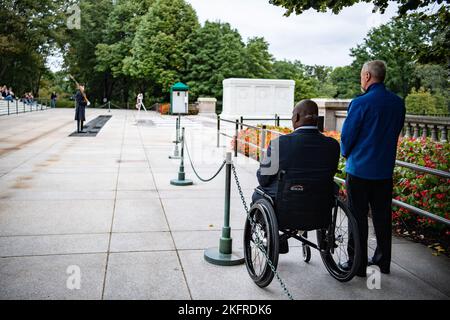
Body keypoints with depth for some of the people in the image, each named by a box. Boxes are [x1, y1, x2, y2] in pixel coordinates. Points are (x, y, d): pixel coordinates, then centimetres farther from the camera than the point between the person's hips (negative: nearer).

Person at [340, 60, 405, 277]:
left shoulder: (361, 103, -15)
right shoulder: (398, 103, 3)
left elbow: (347, 135, -10)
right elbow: (396, 132, 13)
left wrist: (346, 154, 9)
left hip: (360, 169, -6)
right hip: (385, 170, 6)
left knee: (358, 218, 4)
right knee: (382, 217, 15)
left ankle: (358, 264, 11)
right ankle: (383, 261, 26)